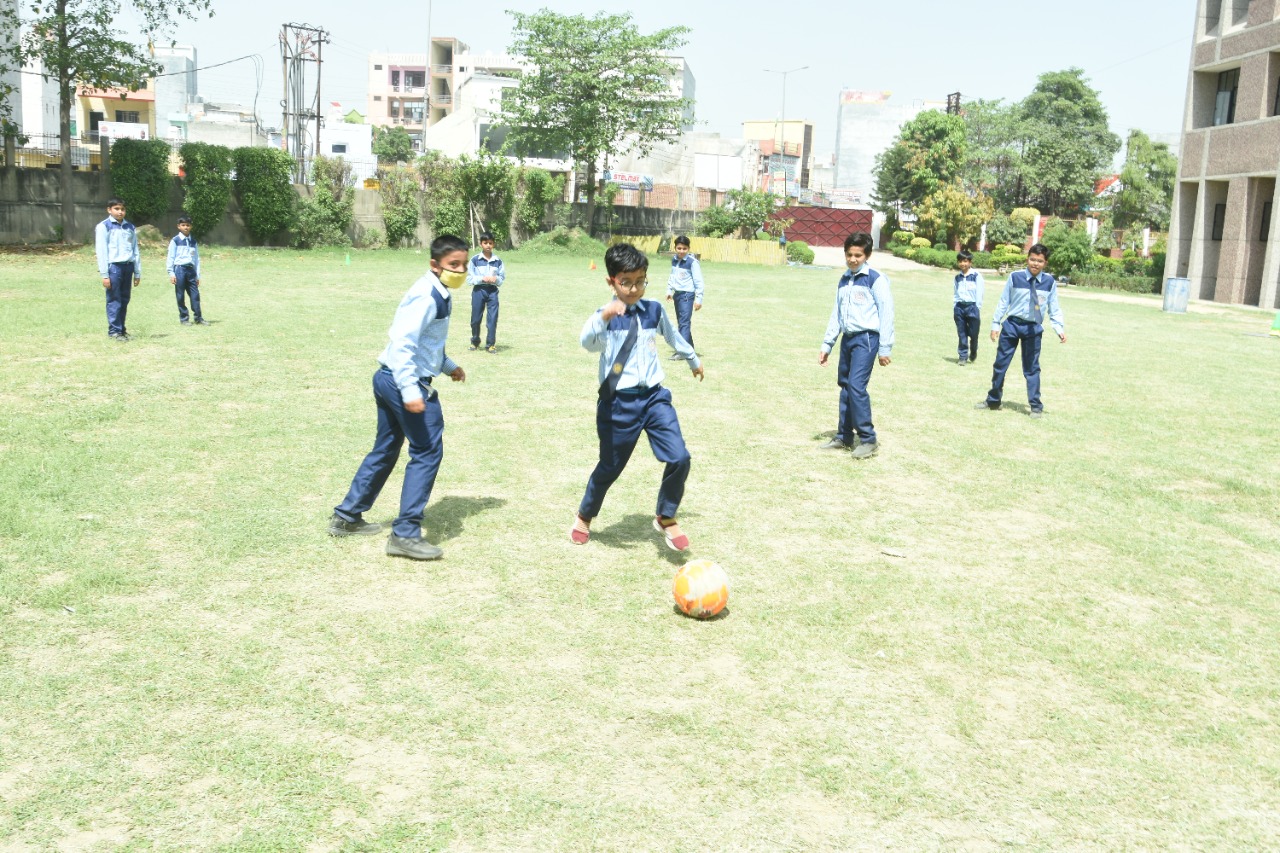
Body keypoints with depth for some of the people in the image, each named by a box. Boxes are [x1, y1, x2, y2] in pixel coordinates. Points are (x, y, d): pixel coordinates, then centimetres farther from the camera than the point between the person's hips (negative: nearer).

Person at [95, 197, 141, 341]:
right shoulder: (104, 226, -2)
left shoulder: (130, 227, 13)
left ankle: (121, 328, 20)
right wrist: (104, 274, -10)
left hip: (128, 266, 5)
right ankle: (114, 331, 1)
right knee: (114, 301, -3)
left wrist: (137, 273, 13)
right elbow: (101, 251, -5)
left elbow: (135, 250, 15)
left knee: (125, 300, 10)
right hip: (114, 267, -5)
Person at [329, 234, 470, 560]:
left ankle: (346, 517, 28)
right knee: (427, 452, -5)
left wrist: (448, 366, 19)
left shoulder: (440, 295, 14)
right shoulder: (426, 296, -18)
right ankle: (405, 534, -2)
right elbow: (402, 343, -26)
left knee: (386, 450, 18)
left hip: (389, 379, 10)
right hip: (405, 382, -10)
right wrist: (410, 390, -31)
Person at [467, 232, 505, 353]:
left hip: (493, 291, 1)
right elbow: (469, 278, -4)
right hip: (478, 290, -1)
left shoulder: (498, 261, 4)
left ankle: (491, 344, 3)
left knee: (493, 318, -3)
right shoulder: (475, 260, -2)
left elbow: (502, 277, 8)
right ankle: (475, 342, 23)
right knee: (476, 318, 6)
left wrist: (496, 279, -13)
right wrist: (482, 279, -16)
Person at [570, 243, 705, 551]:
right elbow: (588, 343, -31)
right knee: (610, 466, 10)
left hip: (654, 396, 4)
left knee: (679, 458, -11)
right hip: (618, 402, -3)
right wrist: (603, 317, -49)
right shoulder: (605, 316, -9)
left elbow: (673, 336, 25)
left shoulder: (654, 310, 5)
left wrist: (693, 360, 39)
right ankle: (584, 516, 38)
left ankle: (666, 518, 14)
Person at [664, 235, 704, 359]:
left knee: (684, 322, -13)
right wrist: (669, 290, 19)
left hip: (687, 294, -8)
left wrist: (699, 298, -14)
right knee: (680, 322, 13)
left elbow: (698, 281, -12)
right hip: (677, 294, 8)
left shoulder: (692, 262, -13)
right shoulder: (674, 260, 9)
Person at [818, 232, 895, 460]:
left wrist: (885, 348, -10)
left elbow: (886, 313, -8)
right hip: (847, 338, 8)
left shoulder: (876, 279, -7)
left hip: (866, 339, -7)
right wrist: (827, 344, 18)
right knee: (845, 386, 10)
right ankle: (844, 436, 20)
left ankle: (868, 439, -9)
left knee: (856, 385, -17)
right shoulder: (844, 281, 15)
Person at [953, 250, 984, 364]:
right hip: (959, 307, 4)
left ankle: (973, 354, 25)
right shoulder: (958, 277, 11)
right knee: (962, 334, 5)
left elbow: (979, 293, -4)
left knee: (973, 334, 3)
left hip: (972, 307, -4)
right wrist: (954, 308, 11)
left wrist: (977, 309, -6)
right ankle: (962, 356, 11)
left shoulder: (976, 275, -5)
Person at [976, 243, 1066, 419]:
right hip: (1012, 324, 0)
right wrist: (995, 324, -1)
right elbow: (1003, 302, 0)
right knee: (1001, 363, 9)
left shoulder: (1049, 282, -4)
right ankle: (993, 400, 24)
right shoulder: (1015, 277, -8)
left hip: (1034, 328, 0)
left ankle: (1035, 406, 14)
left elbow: (1054, 308, 4)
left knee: (1032, 368, 6)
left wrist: (1060, 328, -6)